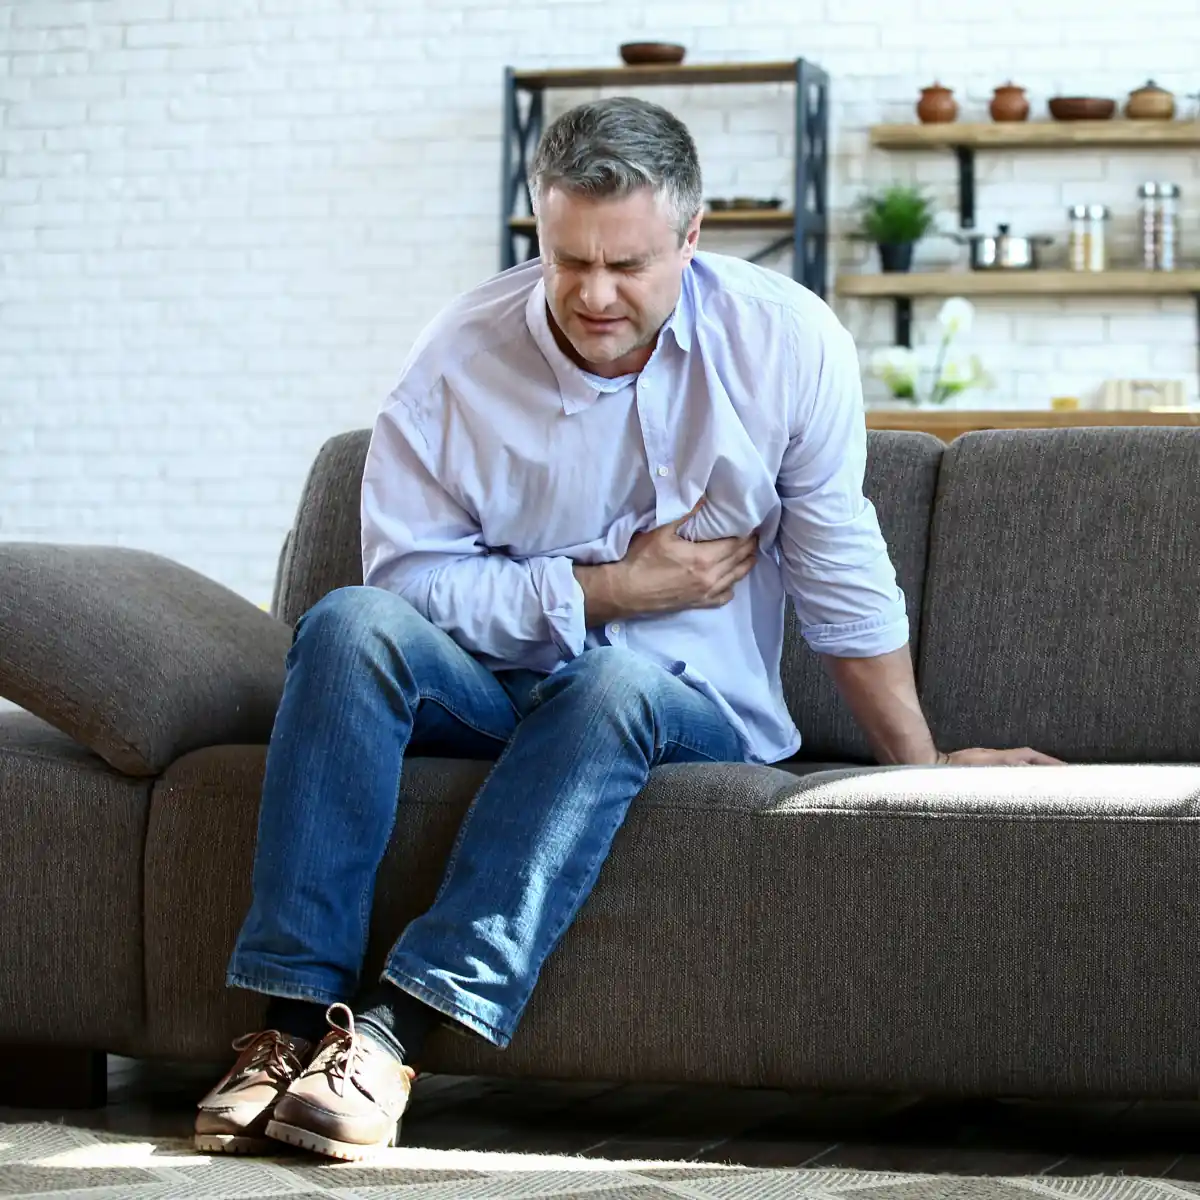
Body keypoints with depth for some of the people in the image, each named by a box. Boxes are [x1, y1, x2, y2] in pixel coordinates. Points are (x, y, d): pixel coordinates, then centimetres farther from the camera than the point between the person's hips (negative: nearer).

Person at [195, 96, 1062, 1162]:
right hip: (495, 676, 1)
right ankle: (297, 1014, -34)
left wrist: (920, 767, 3)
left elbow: (844, 578, 0)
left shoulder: (787, 344, -7)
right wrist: (610, 588, -14)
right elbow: (408, 575, -10)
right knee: (352, 625, -29)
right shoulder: (465, 355, -8)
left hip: (692, 703, -1)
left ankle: (399, 1030, -42)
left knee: (613, 686, -37)